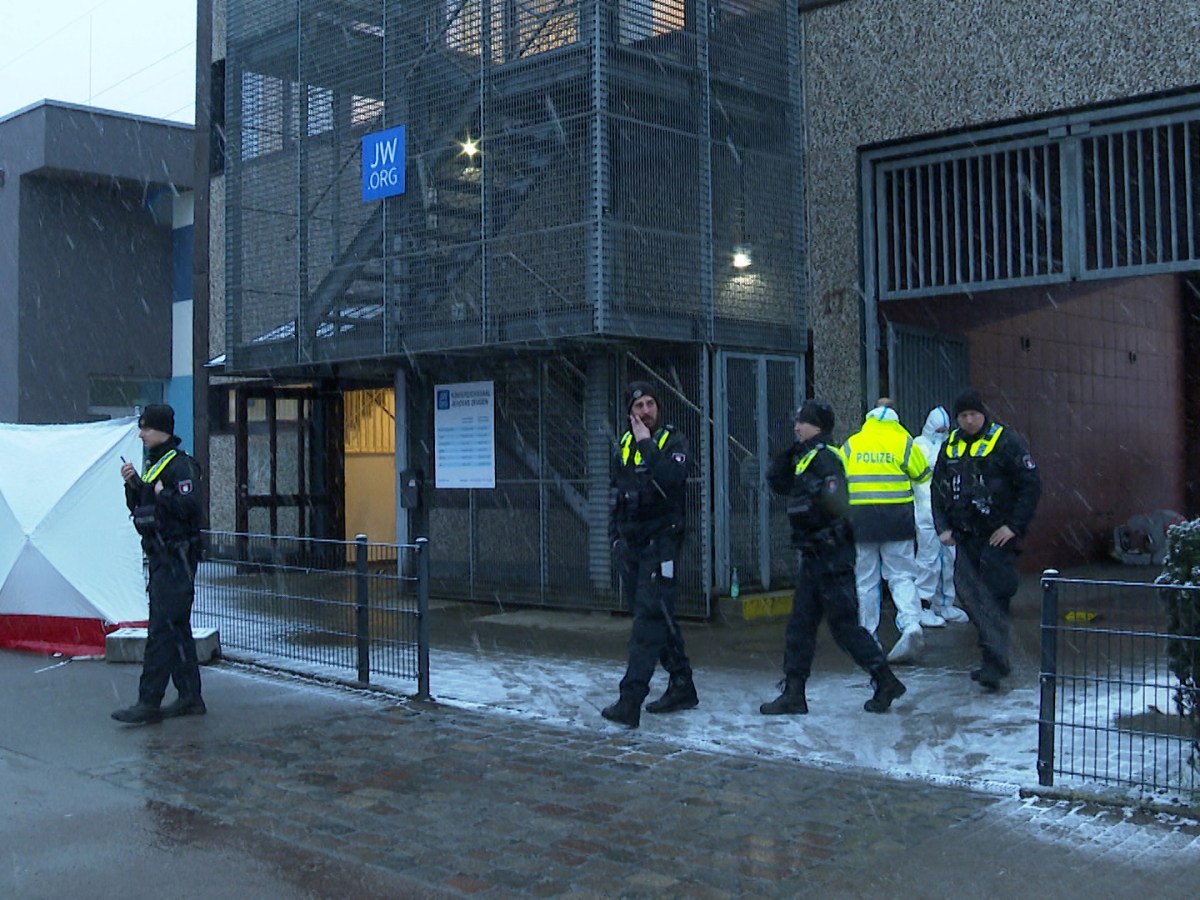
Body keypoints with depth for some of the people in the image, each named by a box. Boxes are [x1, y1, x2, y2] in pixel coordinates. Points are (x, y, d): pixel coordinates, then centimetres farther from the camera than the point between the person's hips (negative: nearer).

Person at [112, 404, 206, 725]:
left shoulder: (181, 464, -12)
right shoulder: (153, 464, 18)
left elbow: (188, 506, -24)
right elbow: (138, 508, 20)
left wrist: (160, 493, -14)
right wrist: (133, 485, 4)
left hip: (176, 558, -10)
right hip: (160, 557, 10)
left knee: (162, 630, -9)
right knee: (177, 629, 13)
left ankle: (149, 703, -8)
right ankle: (190, 698, 19)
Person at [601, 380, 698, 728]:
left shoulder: (673, 441, -5)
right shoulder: (624, 446, 13)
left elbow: (671, 479, -25)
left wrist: (647, 445, -20)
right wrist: (615, 536, 14)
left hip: (661, 544, -7)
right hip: (631, 544, 7)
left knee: (649, 619, -12)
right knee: (659, 619, 13)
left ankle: (630, 701, -17)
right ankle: (681, 687, 24)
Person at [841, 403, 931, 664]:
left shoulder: (851, 444, 6)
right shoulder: (904, 443, 1)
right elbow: (922, 475, 8)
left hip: (860, 518, 1)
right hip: (896, 516, -1)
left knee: (865, 580, 9)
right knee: (902, 577, 4)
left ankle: (868, 636, 13)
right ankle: (911, 626, -16)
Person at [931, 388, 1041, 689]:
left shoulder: (1006, 441, -8)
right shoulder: (951, 444, 10)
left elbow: (1032, 484, -9)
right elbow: (939, 487, 17)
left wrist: (1014, 526, -13)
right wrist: (943, 527, 6)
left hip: (998, 536, -6)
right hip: (965, 535, 6)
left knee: (994, 597, -9)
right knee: (967, 593, 5)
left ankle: (994, 663, -5)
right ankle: (995, 653, 17)